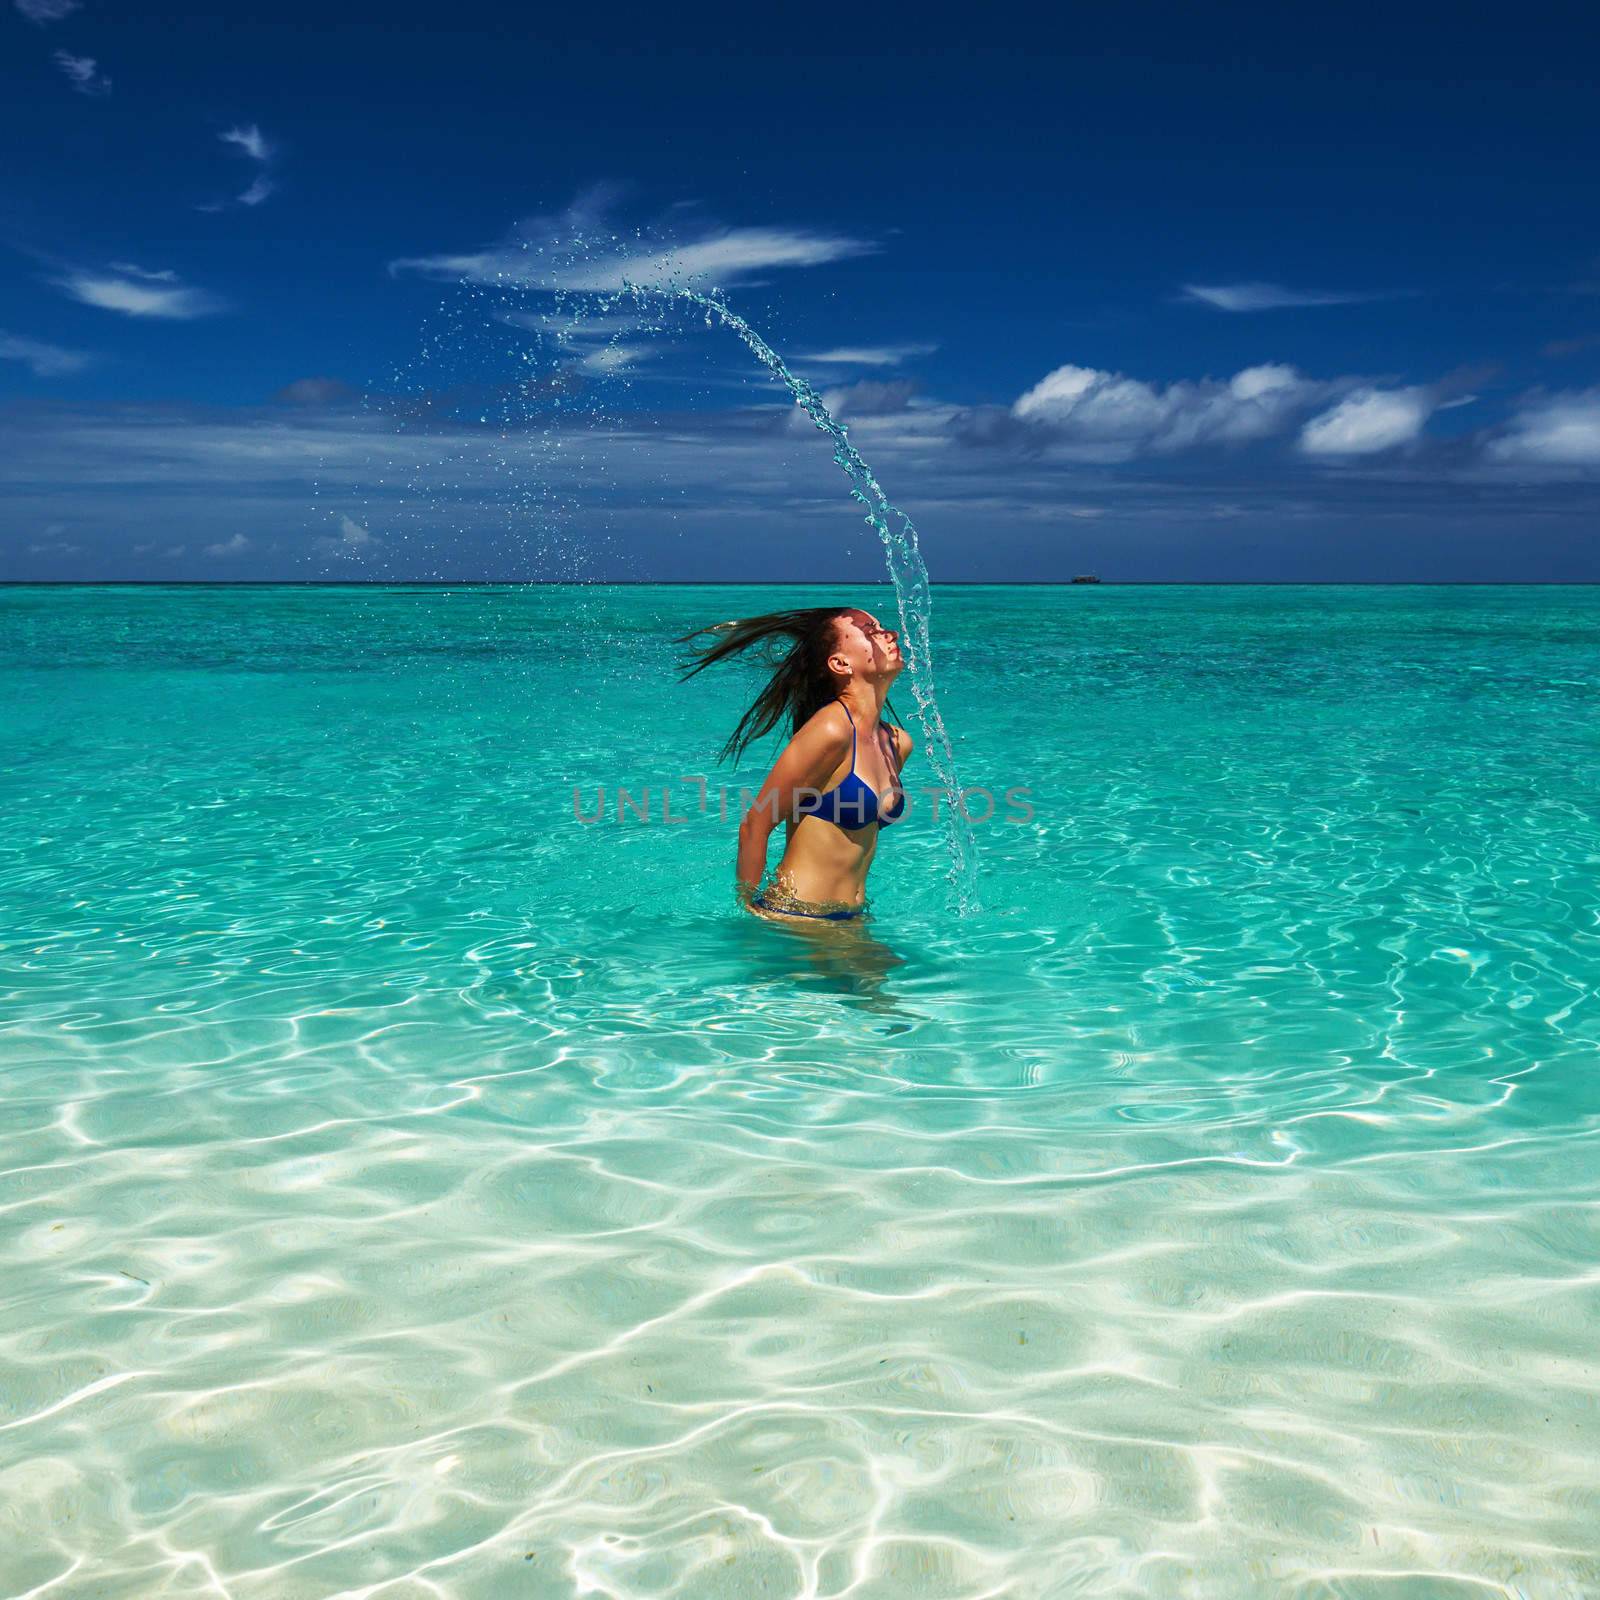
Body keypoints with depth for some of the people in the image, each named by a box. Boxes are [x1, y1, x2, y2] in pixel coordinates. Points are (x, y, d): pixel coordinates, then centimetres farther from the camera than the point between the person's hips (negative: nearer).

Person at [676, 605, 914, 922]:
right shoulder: (831, 730, -19)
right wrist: (749, 908, -8)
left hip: (850, 919, 7)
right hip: (794, 918, -7)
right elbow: (755, 826, -16)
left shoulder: (899, 744, 6)